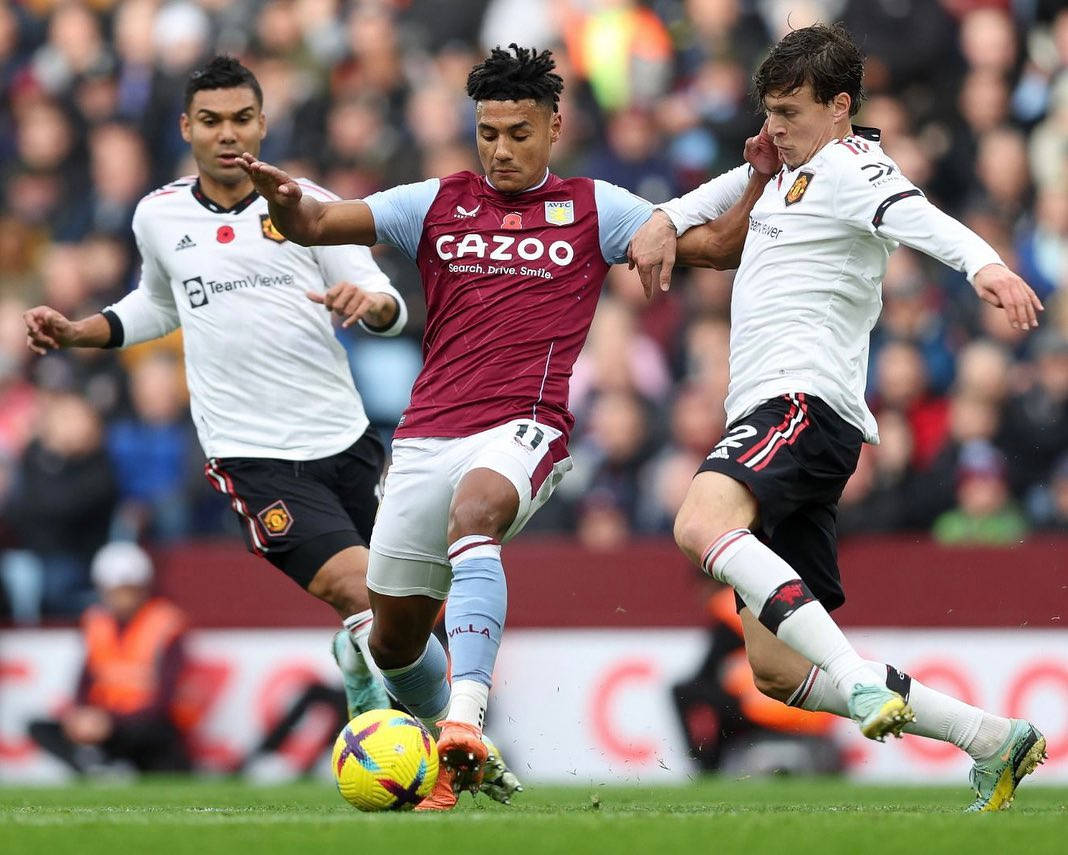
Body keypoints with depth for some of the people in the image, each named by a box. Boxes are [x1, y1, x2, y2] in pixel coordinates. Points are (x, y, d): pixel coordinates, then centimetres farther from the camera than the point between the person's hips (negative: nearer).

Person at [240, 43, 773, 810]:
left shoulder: (591, 208, 10)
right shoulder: (437, 205, 13)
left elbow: (717, 244, 10)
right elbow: (317, 223, 6)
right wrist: (283, 199, -17)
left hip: (525, 427, -4)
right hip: (428, 435, 4)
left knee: (475, 510, -39)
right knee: (394, 637, 7)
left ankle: (464, 720, -50)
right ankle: (455, 753, 36)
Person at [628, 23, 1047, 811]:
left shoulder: (851, 166, -3)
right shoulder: (795, 170, 25)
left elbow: (921, 219, -24)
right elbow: (741, 183, 48)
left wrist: (984, 263, -43)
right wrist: (670, 219, 31)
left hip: (805, 399, -10)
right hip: (773, 414, 10)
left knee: (702, 524, -38)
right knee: (777, 669, 5)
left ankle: (861, 678, -43)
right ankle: (994, 741, 5)